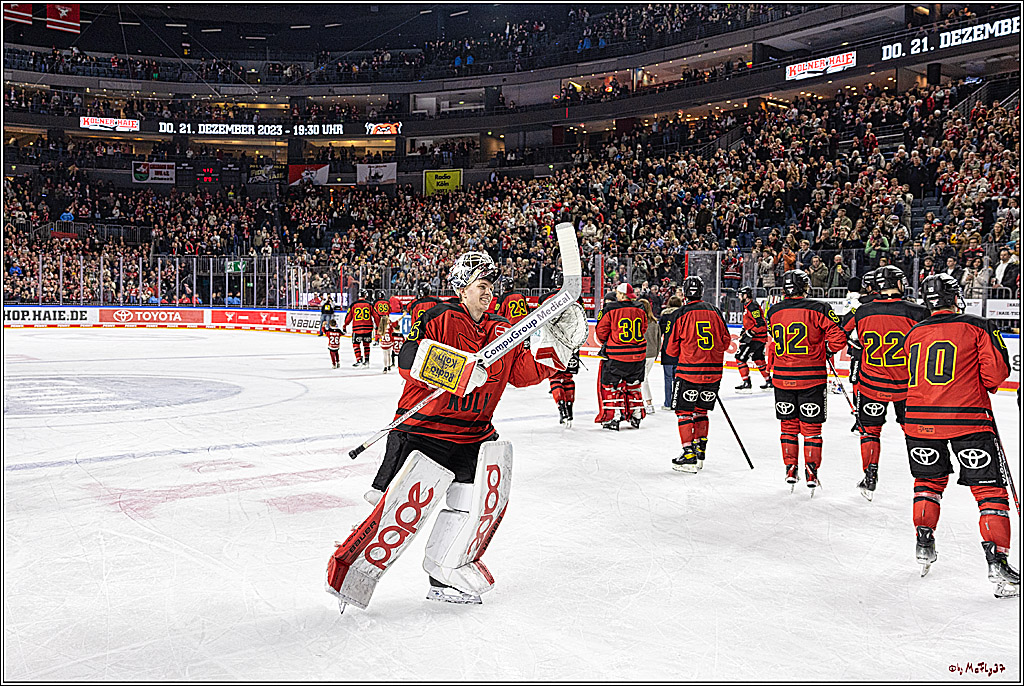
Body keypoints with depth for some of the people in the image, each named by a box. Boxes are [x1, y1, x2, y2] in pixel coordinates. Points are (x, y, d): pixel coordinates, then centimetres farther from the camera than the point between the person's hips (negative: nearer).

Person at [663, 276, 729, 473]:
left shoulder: (680, 314, -8)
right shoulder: (715, 312, 5)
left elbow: (672, 349, -3)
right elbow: (726, 341, 13)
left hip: (689, 370, -5)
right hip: (713, 372, 5)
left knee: (684, 412, 4)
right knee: (701, 411, 18)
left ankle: (689, 456, -2)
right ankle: (700, 453, 23)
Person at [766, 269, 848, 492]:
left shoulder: (774, 312, 3)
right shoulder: (818, 309, -9)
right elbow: (837, 337, -11)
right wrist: (824, 351, 6)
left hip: (782, 378, 3)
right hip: (811, 378, -3)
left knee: (789, 424, 14)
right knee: (811, 426, 7)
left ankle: (790, 470, 16)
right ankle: (811, 472, 7)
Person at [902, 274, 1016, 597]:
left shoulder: (913, 334, 10)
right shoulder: (977, 327, -2)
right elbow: (996, 371, -5)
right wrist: (982, 386, 14)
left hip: (920, 420, 4)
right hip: (968, 418, -4)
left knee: (929, 480, 25)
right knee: (990, 488, 3)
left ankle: (924, 543, 22)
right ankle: (997, 562, -5)